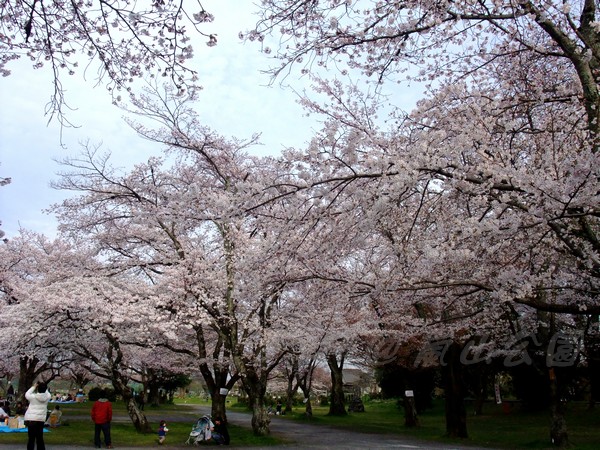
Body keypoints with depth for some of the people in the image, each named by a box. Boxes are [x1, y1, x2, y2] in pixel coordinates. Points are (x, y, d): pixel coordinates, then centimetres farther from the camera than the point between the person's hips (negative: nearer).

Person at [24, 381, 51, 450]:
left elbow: (27, 394, 15)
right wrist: (44, 386, 18)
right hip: (41, 420, 2)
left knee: (31, 438, 1)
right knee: (40, 438, 13)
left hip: (31, 419, -2)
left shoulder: (33, 397, -7)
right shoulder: (47, 397, -2)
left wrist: (33, 387, 19)